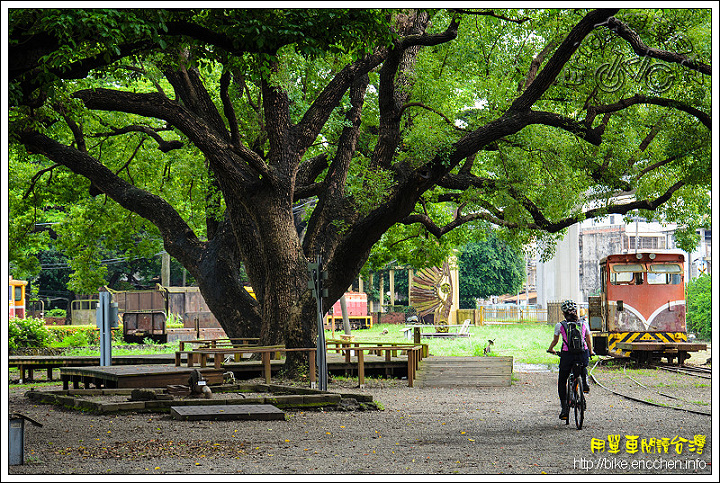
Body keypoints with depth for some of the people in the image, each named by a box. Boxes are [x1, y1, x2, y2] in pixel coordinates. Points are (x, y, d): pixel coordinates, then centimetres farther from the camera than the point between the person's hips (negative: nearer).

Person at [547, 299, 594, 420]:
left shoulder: (560, 325, 3)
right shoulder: (584, 323, 7)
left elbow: (555, 341, 15)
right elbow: (588, 339, 15)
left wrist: (551, 349, 36)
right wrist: (591, 352, 33)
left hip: (567, 355, -2)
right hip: (583, 354, 2)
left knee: (562, 382, 16)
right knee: (583, 366, 40)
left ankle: (564, 408, 6)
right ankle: (584, 382, 15)